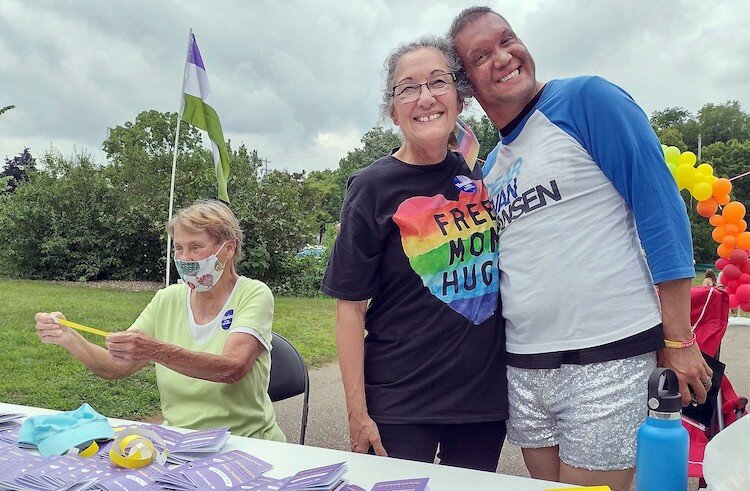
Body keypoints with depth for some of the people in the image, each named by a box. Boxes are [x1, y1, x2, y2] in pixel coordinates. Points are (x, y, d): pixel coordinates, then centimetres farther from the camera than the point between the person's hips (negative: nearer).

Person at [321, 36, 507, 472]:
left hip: (486, 394, 5)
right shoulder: (373, 188, -11)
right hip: (400, 405, -4)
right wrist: (357, 412, -12)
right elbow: (350, 305, -11)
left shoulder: (478, 175, 3)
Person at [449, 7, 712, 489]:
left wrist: (679, 340, -11)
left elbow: (660, 204, -10)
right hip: (523, 367, 6)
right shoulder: (489, 169, 11)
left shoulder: (586, 99, -6)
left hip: (607, 358, -6)